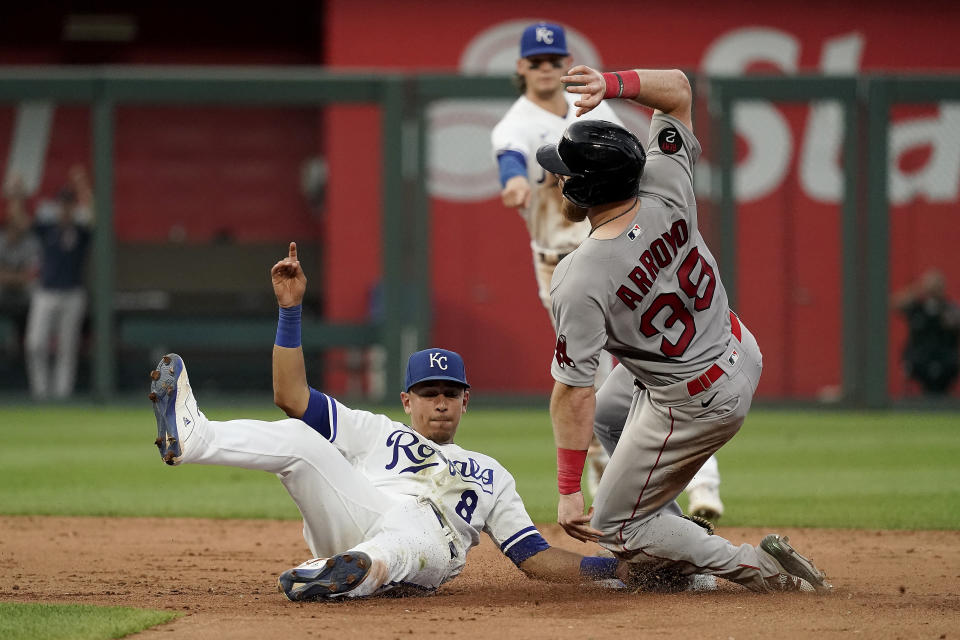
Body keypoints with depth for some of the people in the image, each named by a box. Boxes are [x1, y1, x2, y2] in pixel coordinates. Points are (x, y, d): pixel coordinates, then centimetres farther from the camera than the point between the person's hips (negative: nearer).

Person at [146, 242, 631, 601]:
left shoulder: (490, 476, 35)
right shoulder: (376, 433, 33)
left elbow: (536, 558, 27)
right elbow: (291, 396, 20)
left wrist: (611, 569, 13)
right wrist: (290, 307, 13)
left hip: (424, 547, -1)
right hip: (357, 513, 1)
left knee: (410, 545, -40)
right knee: (299, 438, -22)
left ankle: (356, 571, -74)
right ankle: (189, 436, -46)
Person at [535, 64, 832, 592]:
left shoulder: (580, 281, -32)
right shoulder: (665, 191, -17)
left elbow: (572, 392, -27)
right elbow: (677, 88, -3)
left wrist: (568, 490, -19)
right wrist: (612, 84, -21)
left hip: (696, 404, -8)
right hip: (741, 351, 8)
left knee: (613, 527, 11)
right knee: (608, 409, 32)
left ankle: (760, 569, 2)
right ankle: (663, 556, 34)